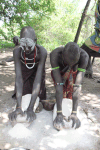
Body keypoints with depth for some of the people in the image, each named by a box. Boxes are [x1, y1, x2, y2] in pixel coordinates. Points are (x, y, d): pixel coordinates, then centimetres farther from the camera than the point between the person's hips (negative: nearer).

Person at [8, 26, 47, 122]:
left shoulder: (42, 51, -38)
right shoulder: (17, 52, -34)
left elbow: (38, 77, -41)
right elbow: (18, 77, -37)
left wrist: (30, 108, -45)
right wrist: (18, 107, -44)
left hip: (36, 71, 0)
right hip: (24, 73, 1)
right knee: (23, 96, 10)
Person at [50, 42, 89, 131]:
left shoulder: (84, 56, -40)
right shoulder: (55, 54, -43)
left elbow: (78, 86, -43)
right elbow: (58, 85, -44)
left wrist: (74, 113, -46)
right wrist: (59, 113, -46)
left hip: (73, 73, 1)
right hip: (59, 72, 0)